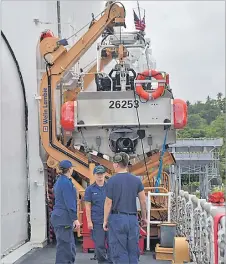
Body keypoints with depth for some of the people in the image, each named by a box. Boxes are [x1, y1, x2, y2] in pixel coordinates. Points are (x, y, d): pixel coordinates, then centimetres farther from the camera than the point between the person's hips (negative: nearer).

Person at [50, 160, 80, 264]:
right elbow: (70, 203, -18)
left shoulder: (59, 181, 15)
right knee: (64, 246, -5)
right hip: (64, 217, -10)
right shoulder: (66, 182, -14)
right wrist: (75, 219, -17)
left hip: (58, 216, 10)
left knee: (70, 247, 14)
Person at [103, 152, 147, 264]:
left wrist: (105, 220, 3)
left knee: (120, 252, 2)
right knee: (133, 252, 10)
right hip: (132, 219, 3)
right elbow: (143, 201, 5)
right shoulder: (136, 180, 4)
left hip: (117, 218, -3)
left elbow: (108, 203, -6)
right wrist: (144, 217, 16)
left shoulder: (112, 180, -7)